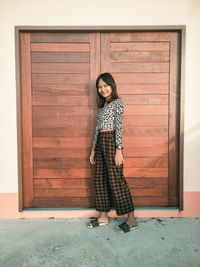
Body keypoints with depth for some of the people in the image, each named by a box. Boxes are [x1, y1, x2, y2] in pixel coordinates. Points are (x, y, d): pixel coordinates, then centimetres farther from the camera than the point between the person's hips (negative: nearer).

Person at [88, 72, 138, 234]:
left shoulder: (117, 102, -3)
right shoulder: (102, 105, 19)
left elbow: (119, 127, -11)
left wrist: (118, 151, -17)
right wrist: (93, 150, 16)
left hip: (111, 141, -8)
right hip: (100, 142, 8)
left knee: (116, 180, -6)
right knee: (100, 179, 10)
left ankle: (131, 220, 6)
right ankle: (104, 216, 23)